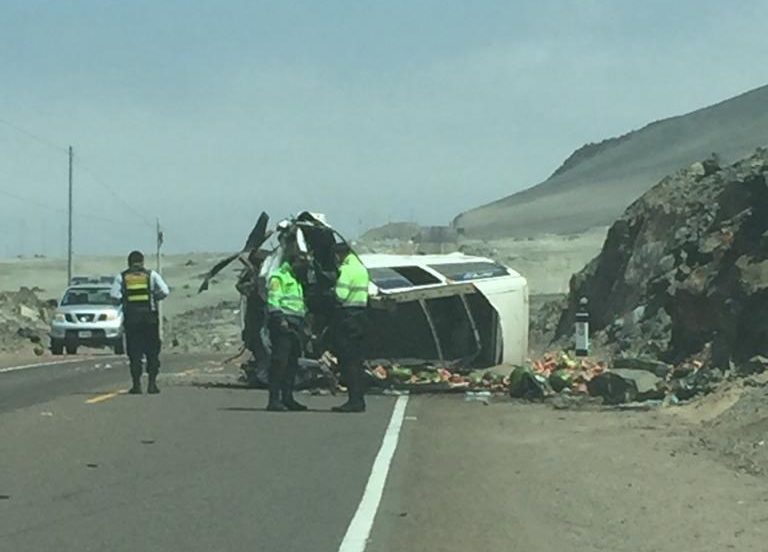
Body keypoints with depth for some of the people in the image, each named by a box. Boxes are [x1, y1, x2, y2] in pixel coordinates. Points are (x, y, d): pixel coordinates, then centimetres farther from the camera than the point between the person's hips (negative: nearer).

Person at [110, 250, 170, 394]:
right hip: (150, 317, 0)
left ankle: (136, 384, 0)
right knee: (152, 351, 7)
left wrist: (124, 300, 11)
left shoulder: (121, 277, 5)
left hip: (131, 318, 0)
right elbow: (165, 291, -4)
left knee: (134, 352, 5)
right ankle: (152, 383, 1)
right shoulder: (152, 275, 5)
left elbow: (114, 295, -6)